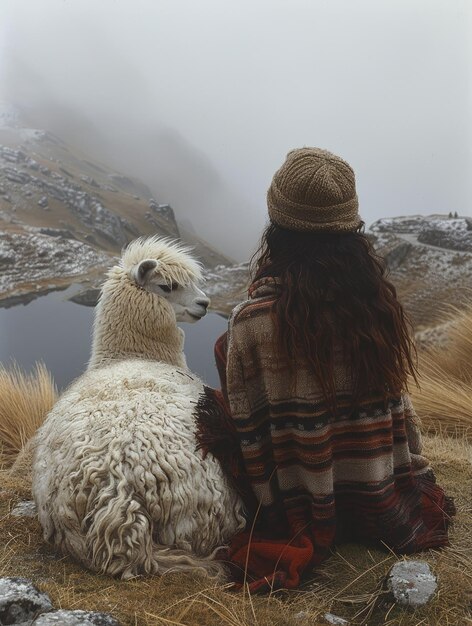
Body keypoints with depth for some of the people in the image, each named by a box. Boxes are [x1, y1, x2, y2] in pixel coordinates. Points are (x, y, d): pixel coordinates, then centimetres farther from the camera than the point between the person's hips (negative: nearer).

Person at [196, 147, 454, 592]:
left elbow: (249, 431, -14)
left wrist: (269, 517, 4)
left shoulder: (251, 322, -24)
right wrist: (413, 482, 15)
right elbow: (398, 403, -1)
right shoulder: (378, 298, -12)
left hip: (303, 517, -4)